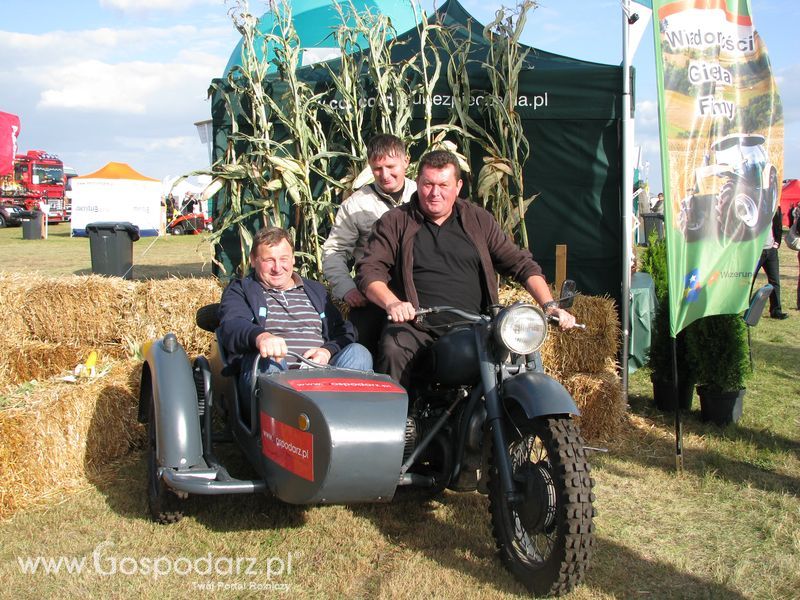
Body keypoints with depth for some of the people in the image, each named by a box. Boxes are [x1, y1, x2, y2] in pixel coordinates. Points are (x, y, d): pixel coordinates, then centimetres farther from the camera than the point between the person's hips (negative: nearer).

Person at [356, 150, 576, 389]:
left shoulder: (479, 220, 15)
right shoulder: (394, 222, 9)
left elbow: (521, 263, 14)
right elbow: (369, 270, 0)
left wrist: (549, 306, -1)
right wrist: (392, 303, -20)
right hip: (416, 323, -2)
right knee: (393, 351, -34)